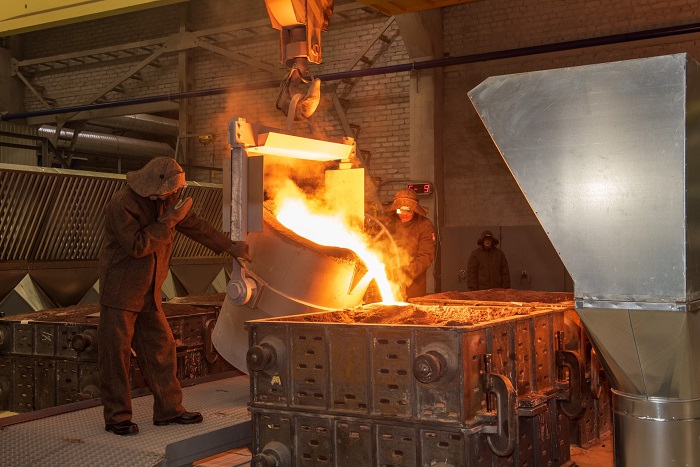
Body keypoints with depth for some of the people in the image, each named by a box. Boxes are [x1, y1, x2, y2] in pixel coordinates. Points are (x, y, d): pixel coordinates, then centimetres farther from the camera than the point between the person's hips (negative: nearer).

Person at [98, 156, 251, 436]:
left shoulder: (165, 202, 6)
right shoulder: (122, 204, -17)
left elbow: (195, 226, 16)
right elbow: (136, 246, -23)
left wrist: (229, 247, 20)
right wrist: (168, 221, -19)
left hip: (149, 292, 8)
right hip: (120, 290, -7)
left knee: (161, 348, 7)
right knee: (116, 352, -3)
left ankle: (169, 409, 16)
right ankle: (116, 416, 6)